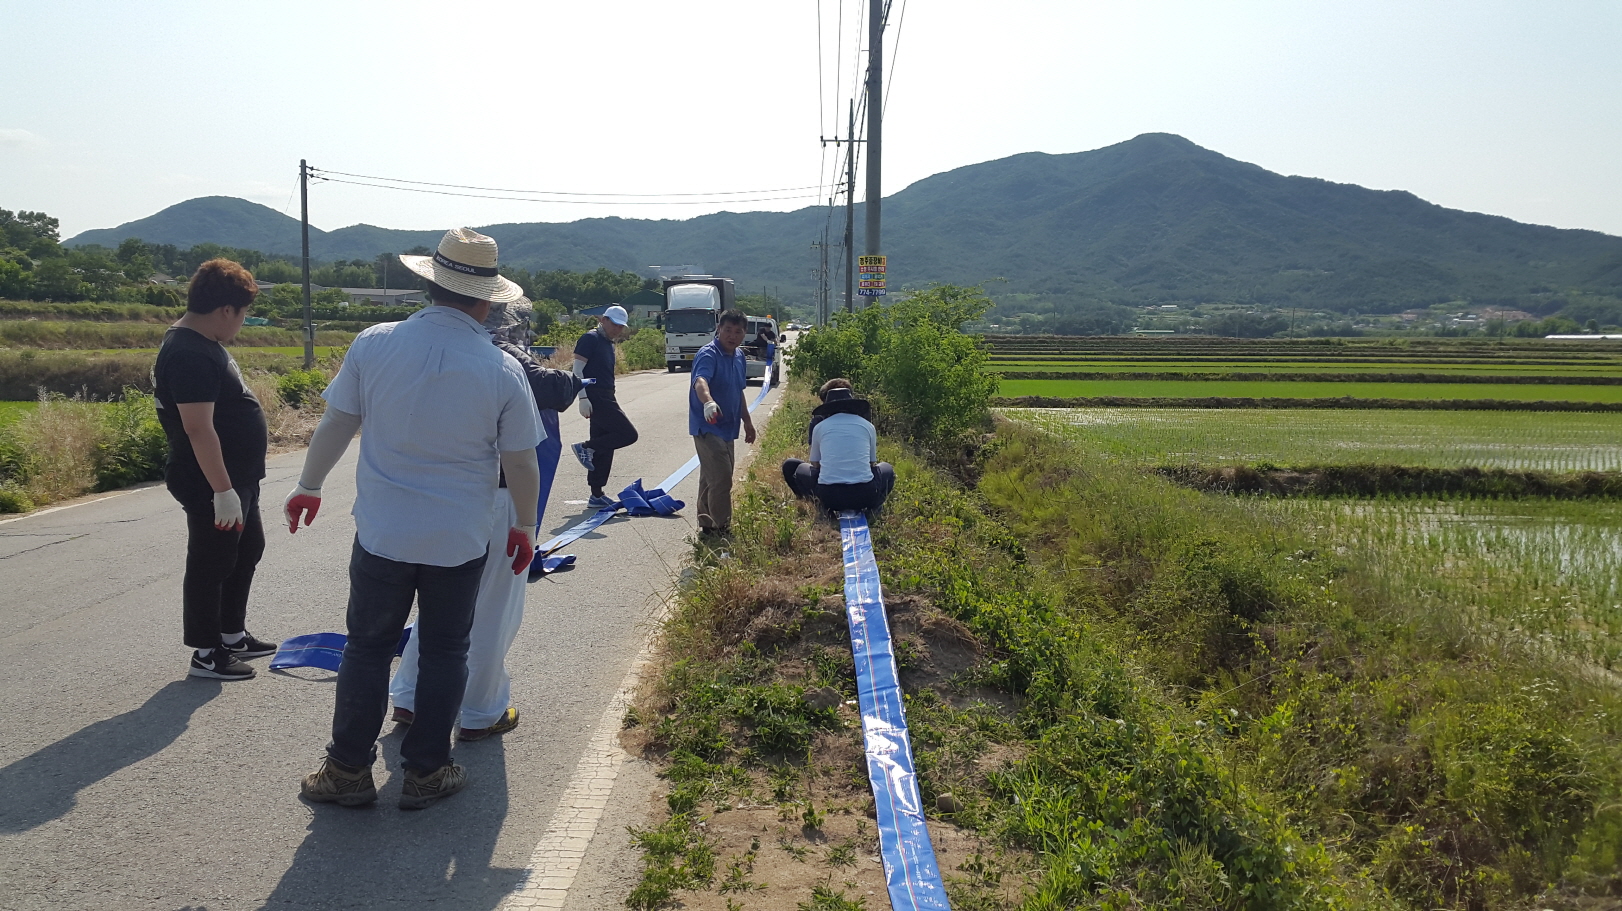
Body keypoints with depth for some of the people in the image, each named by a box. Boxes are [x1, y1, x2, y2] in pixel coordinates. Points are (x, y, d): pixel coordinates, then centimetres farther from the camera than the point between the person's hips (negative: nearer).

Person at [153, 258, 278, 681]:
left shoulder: (203, 344, 10)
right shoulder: (189, 355, -24)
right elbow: (198, 428, -28)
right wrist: (222, 491, -27)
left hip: (237, 478, 11)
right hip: (212, 486, -11)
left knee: (248, 550, 21)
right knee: (211, 565, 2)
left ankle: (233, 635, 35)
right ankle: (206, 654, 16)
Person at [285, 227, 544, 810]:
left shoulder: (373, 344, -8)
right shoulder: (502, 371, -11)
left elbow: (335, 424, 2)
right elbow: (521, 464, -5)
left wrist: (309, 486, 18)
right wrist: (524, 527, 11)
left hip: (382, 533, 1)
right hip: (461, 541, -1)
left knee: (367, 648, 15)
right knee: (444, 653, 13)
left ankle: (348, 769, 24)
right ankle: (426, 772, 22)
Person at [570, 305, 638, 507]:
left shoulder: (608, 343, 20)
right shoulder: (590, 339, -7)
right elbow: (577, 369, -13)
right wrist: (583, 398, -21)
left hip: (605, 399, 9)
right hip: (595, 397, -9)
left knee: (604, 448, 9)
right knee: (628, 434, -12)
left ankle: (597, 495, 14)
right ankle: (585, 448, -2)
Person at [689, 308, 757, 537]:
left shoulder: (739, 356, 11)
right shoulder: (708, 354, -17)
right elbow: (700, 381, -37)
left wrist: (747, 422, 25)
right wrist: (708, 402, -57)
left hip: (727, 428, 9)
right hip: (707, 427, -9)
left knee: (711, 479, 16)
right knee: (721, 478, -13)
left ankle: (707, 526, 25)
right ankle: (721, 528, -5)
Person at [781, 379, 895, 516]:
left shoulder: (819, 427, 10)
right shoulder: (868, 426, 12)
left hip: (828, 496, -1)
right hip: (864, 497, 1)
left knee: (790, 465, 25)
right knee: (886, 469, 37)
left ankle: (823, 507, 6)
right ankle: (874, 506, 7)